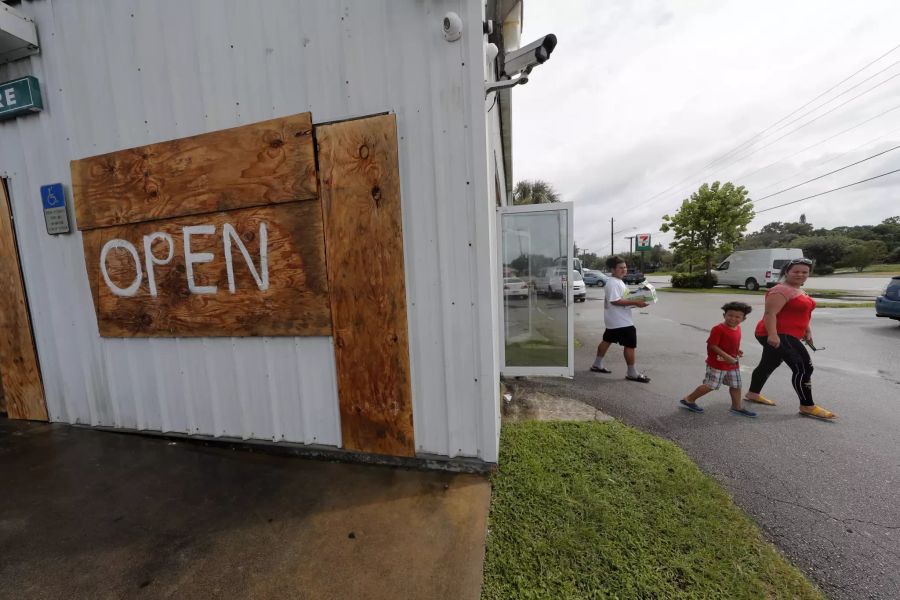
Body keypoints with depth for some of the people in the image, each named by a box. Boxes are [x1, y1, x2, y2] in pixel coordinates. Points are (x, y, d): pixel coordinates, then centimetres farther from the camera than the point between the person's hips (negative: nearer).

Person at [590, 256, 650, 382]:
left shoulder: (619, 282, 15)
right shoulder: (613, 283, -19)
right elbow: (615, 301, -26)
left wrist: (634, 302, 10)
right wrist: (635, 302, -26)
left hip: (615, 320, 11)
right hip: (621, 321, -11)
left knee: (607, 341, 16)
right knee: (630, 345, -3)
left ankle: (597, 365, 27)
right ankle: (633, 373, 7)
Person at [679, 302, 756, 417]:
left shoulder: (738, 328, 6)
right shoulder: (718, 329, -22)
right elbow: (712, 345, -22)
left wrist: (737, 351, 4)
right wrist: (726, 357, -26)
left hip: (733, 364, 8)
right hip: (717, 364, -8)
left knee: (736, 386, 17)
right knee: (710, 385, -3)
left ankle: (737, 407, 34)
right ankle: (688, 399, 8)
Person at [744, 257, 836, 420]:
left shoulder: (798, 291, 17)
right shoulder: (781, 290, -16)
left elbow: (801, 313, 27)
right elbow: (770, 313, -25)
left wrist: (807, 330, 22)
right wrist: (772, 334, -33)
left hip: (786, 335, 11)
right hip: (778, 336, -11)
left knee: (768, 365, 18)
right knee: (803, 368, -10)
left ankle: (753, 394, 30)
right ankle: (807, 407, -1)